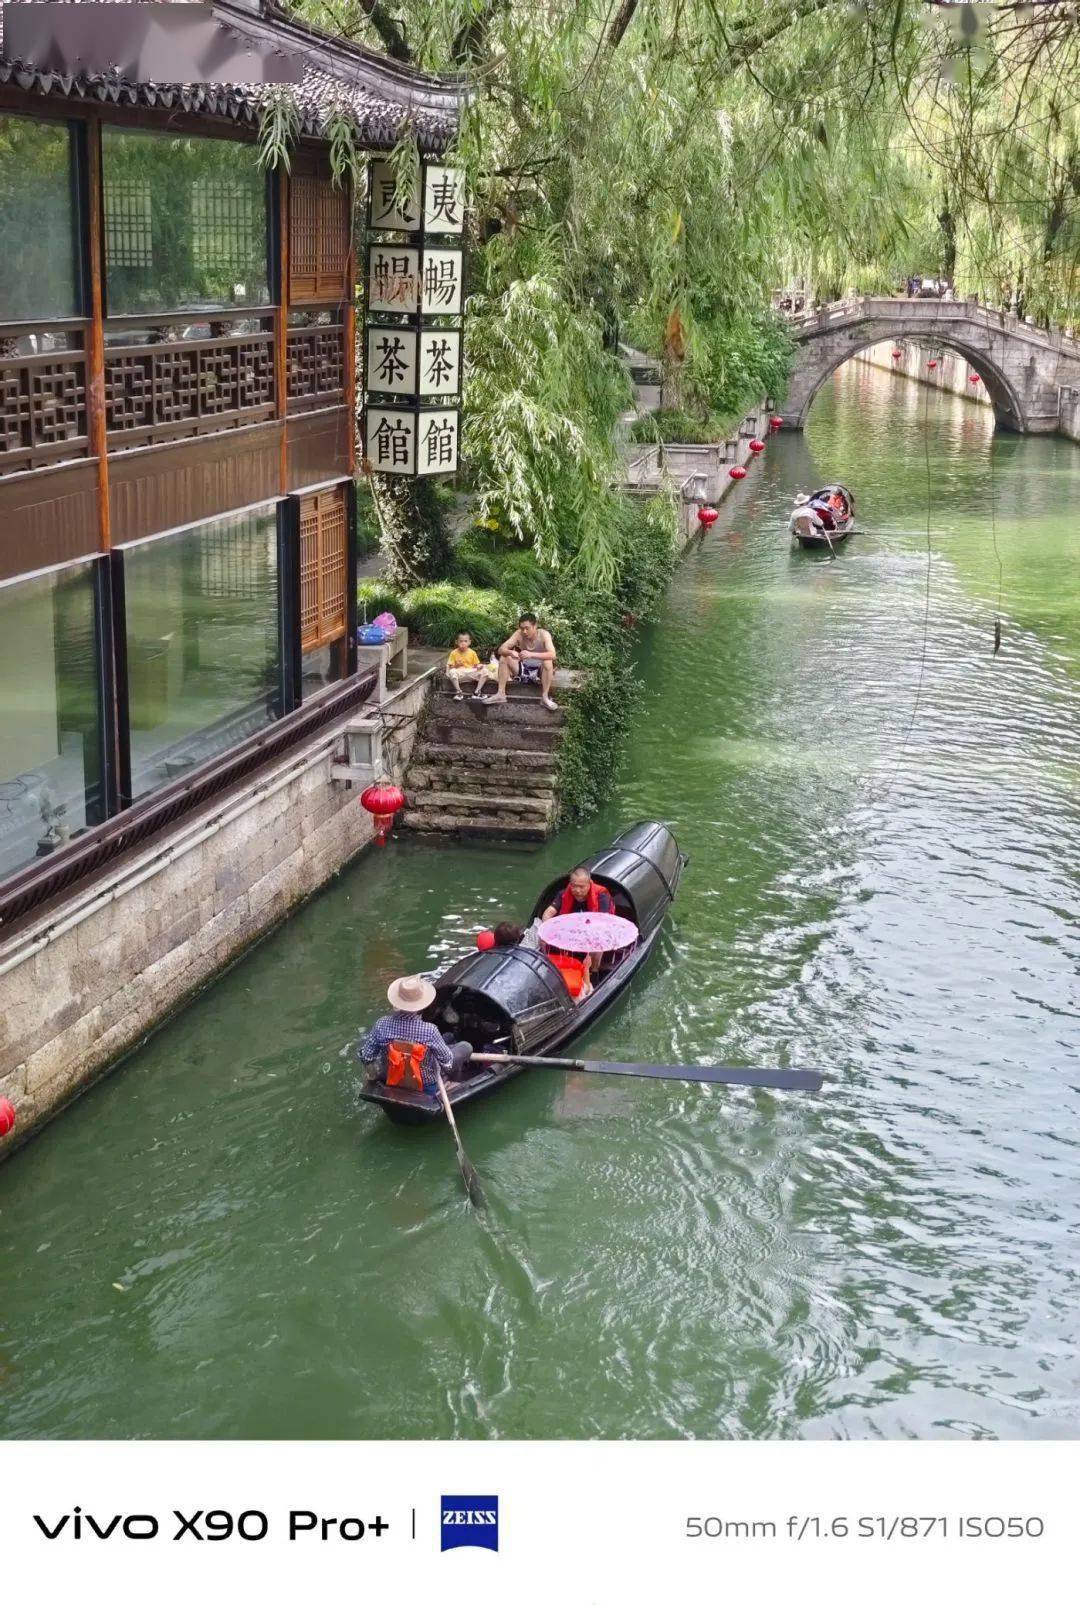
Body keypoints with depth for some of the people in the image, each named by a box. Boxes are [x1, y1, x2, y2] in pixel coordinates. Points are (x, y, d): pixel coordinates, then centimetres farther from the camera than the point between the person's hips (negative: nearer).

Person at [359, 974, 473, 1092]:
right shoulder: (429, 1031, -33)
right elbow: (447, 1063, -20)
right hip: (426, 1088, -4)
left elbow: (366, 1058, -15)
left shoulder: (381, 1025, -25)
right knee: (466, 1047, 17)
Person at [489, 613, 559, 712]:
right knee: (503, 658, -16)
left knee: (548, 662, -35)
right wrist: (510, 652, -42)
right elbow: (501, 649, -17)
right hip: (523, 669, 4)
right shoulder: (519, 634, -12)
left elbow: (552, 655, -37)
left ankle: (545, 697, -27)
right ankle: (500, 694, -17)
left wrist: (531, 654, -51)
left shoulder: (544, 635, -22)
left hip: (540, 670, -4)